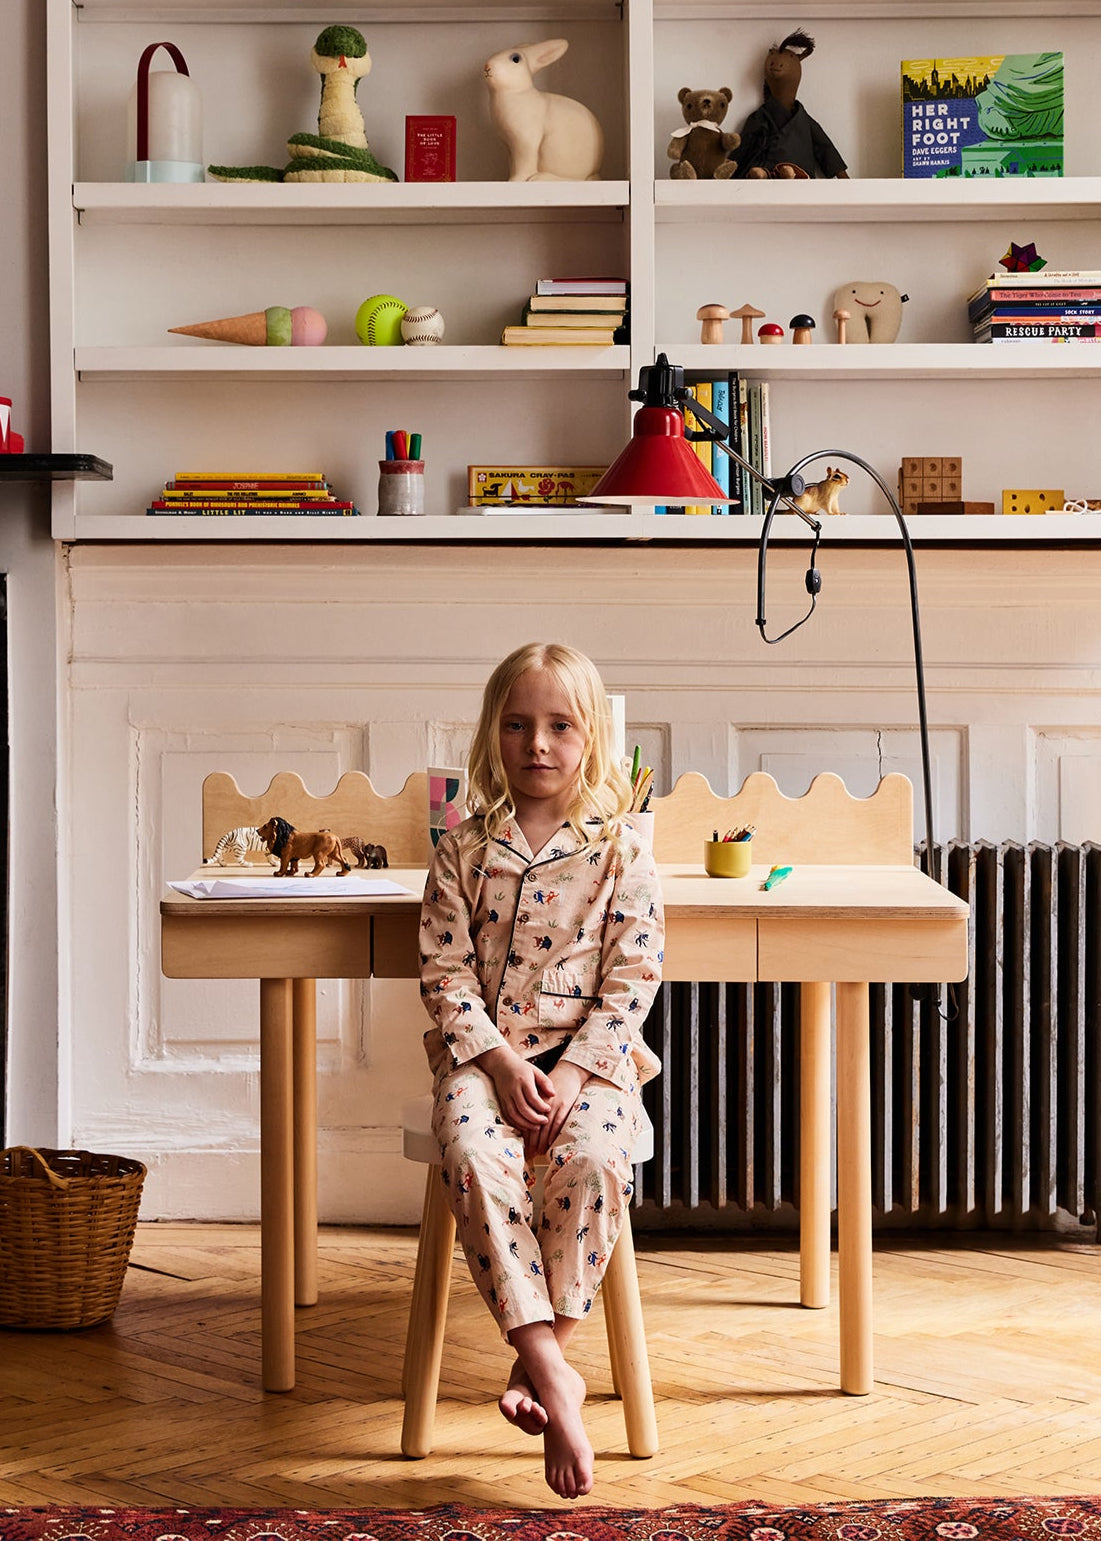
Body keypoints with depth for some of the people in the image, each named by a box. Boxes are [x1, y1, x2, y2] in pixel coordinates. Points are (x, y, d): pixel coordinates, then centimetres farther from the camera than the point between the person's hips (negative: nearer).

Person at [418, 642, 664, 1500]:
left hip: (589, 1053, -1)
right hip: (484, 1052, 1)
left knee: (593, 1161, -32)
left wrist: (572, 1073, -13)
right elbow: (446, 971, 1)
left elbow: (632, 979, -2)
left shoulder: (622, 853, 2)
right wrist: (501, 1062, -13)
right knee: (474, 1158, -31)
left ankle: (538, 1360, -18)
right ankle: (554, 1377, -30)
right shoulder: (464, 850, 6)